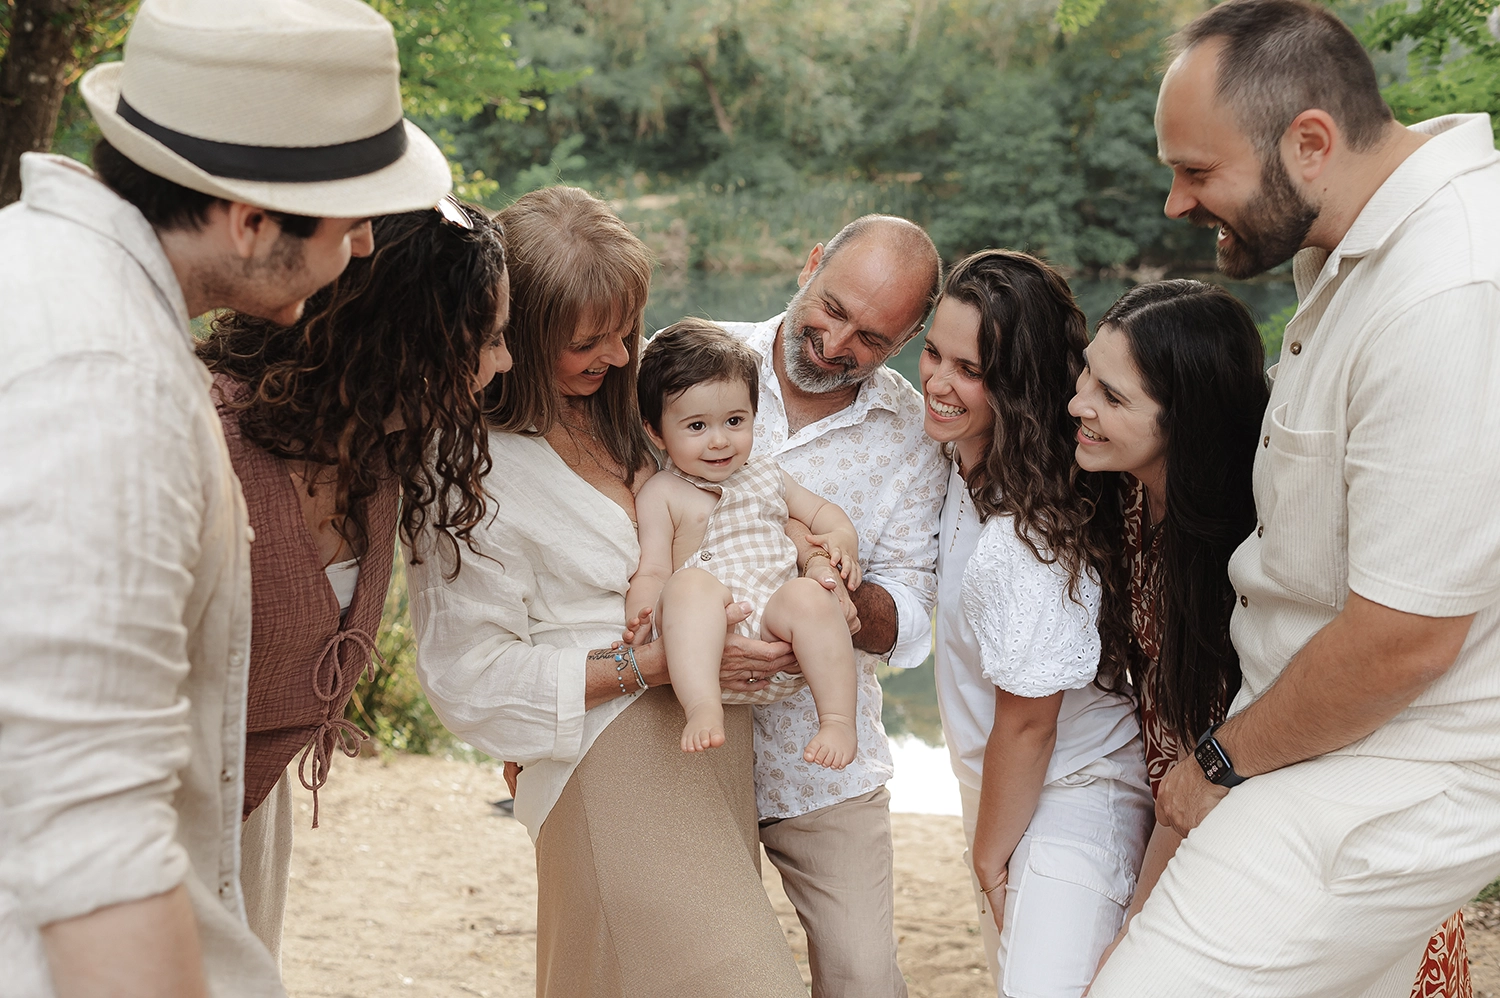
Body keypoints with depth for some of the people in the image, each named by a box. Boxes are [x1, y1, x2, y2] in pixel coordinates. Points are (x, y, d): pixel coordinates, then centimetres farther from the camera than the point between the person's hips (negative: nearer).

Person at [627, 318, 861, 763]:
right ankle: (703, 710, -51)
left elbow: (819, 510, 33)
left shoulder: (766, 475, 25)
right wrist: (640, 619, -20)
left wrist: (841, 538, 9)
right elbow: (651, 573, 2)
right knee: (689, 583, -36)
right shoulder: (660, 495, 10)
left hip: (775, 622, 3)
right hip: (709, 633, -3)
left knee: (808, 595, -30)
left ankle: (839, 720, -30)